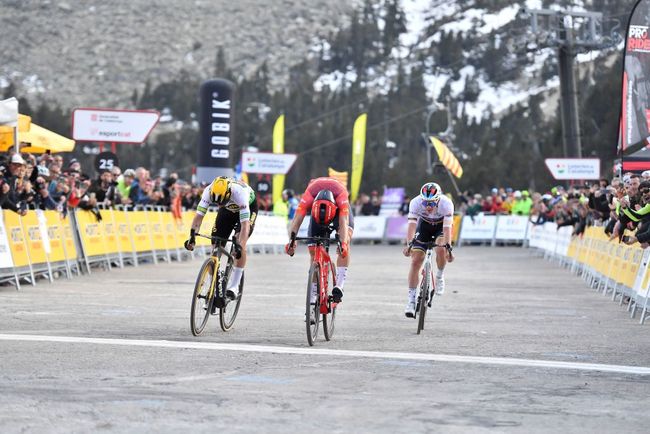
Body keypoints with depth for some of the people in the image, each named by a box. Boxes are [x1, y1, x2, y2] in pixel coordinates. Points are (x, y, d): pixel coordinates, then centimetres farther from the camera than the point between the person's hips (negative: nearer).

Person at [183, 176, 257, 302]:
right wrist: (192, 236, -47)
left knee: (240, 243, -25)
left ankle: (234, 287, -18)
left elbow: (245, 224, -45)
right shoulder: (209, 191, -32)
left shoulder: (240, 193, -42)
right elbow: (199, 215, -32)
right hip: (228, 209, 4)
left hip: (248, 207, -4)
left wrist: (240, 246, -56)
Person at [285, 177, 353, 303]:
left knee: (346, 240, -29)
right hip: (316, 210, 2)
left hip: (339, 210, -2)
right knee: (313, 250, -7)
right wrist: (292, 239, -62)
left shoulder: (341, 195, -43)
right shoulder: (308, 196, -40)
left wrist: (343, 243, -66)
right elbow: (297, 219, -45)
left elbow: (343, 222, -50)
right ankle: (313, 294, 5)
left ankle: (340, 285, -31)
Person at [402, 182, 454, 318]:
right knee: (415, 261, -10)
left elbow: (447, 228, -39)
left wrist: (448, 247, -52)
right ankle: (411, 300, -2)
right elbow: (412, 224, -38)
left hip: (441, 226, -1)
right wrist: (409, 244, -52)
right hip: (424, 225, 1)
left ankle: (440, 276, 0)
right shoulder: (416, 202, -32)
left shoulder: (446, 203, -35)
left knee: (440, 250, -31)